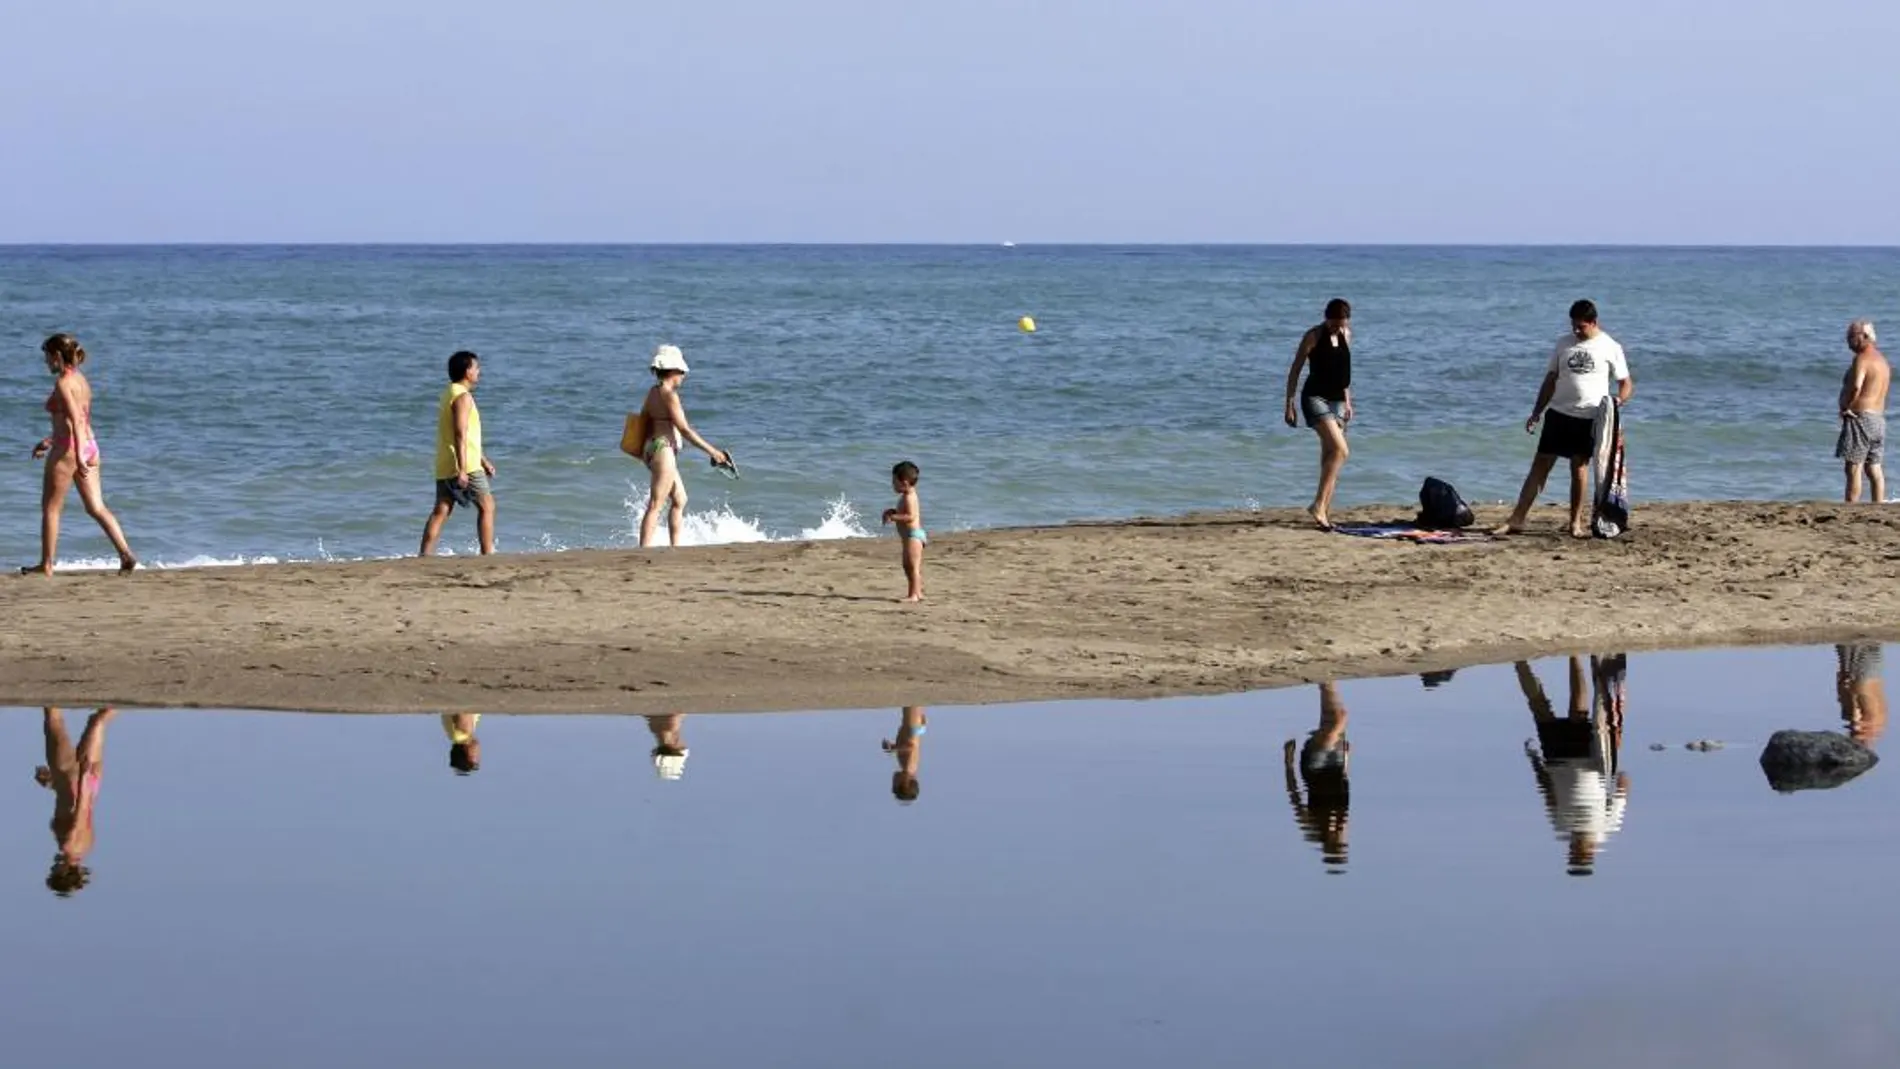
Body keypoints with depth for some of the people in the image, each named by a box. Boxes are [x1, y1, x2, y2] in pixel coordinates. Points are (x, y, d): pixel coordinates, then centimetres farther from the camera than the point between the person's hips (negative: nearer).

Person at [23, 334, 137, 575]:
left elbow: (75, 420, -22)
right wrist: (49, 440, 30)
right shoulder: (81, 379, 14)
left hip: (68, 449, -8)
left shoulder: (63, 383, -13)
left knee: (50, 508, 5)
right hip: (90, 445, 8)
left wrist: (79, 456, -26)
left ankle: (46, 564, 11)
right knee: (96, 507, 5)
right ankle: (126, 555, -7)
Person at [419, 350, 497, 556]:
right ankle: (488, 553, 0)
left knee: (441, 511, 4)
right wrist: (462, 469, -24)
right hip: (465, 465, -9)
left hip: (444, 468, 9)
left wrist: (484, 460, 30)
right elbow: (460, 434, -20)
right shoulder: (463, 397, -11)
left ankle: (425, 555, -3)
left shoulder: (449, 394, 20)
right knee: (487, 506, 0)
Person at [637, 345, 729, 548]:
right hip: (664, 450, -10)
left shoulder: (653, 392, 12)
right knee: (655, 506, -10)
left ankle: (675, 546, 19)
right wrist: (712, 451, -13)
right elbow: (684, 429, -17)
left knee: (680, 500, 18)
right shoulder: (668, 394, -15)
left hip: (651, 449, 10)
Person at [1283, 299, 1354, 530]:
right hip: (1315, 398, -7)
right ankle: (1318, 505, -23)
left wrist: (1347, 401, 22)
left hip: (1337, 401, 7)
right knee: (1340, 450, -22)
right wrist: (1289, 405, -8)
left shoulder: (1346, 335, 10)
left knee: (1330, 456, 5)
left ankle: (1325, 512, 10)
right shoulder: (1314, 337, -8)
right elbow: (1295, 371, -5)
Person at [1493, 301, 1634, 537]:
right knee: (1540, 465, 0)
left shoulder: (1610, 347, -1)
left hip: (1588, 418, -3)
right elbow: (1551, 380, 14)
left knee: (1580, 467, 2)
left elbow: (1626, 383, 2)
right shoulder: (1564, 344, 9)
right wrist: (1536, 413, 11)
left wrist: (1618, 400, -20)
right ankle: (1517, 520, -1)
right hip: (1558, 413, 3)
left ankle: (1576, 523, 12)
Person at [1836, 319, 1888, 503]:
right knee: (1874, 469, 12)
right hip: (1879, 417, 10)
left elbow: (1855, 386, -29)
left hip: (1860, 417, -10)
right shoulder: (1881, 360, 16)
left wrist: (1846, 407, -15)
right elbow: (1880, 390, 15)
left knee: (1853, 468, -9)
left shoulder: (1862, 359, -14)